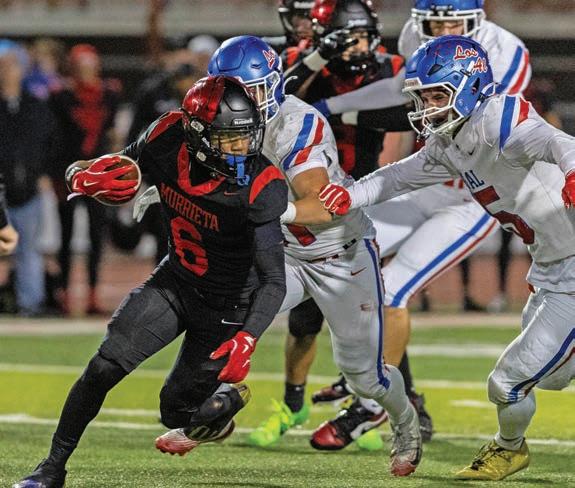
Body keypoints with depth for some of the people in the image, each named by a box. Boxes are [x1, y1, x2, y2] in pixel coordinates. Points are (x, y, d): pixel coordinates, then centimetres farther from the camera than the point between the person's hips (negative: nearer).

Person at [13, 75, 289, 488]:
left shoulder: (260, 188, -30)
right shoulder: (167, 140, -18)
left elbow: (273, 281, -29)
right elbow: (117, 170, -2)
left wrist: (247, 340, -43)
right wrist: (86, 178, -27)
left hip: (228, 306, -3)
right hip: (175, 280, 4)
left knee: (178, 410, 2)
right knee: (103, 368, -9)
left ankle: (227, 400, 37)